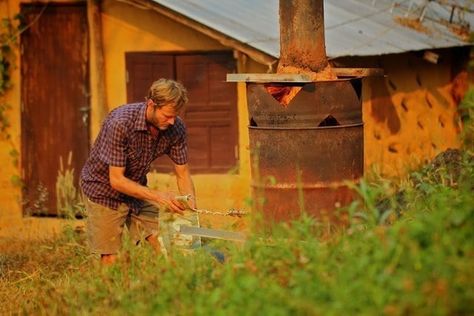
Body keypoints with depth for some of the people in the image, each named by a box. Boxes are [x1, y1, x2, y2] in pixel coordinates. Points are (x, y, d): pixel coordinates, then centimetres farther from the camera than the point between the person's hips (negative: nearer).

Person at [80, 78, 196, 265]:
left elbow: (183, 174, -5)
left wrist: (191, 208, -21)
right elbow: (117, 180, -30)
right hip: (104, 190, -5)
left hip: (137, 189, 5)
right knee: (111, 261, -5)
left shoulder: (176, 128, -16)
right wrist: (158, 196, -36)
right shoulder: (120, 124, -33)